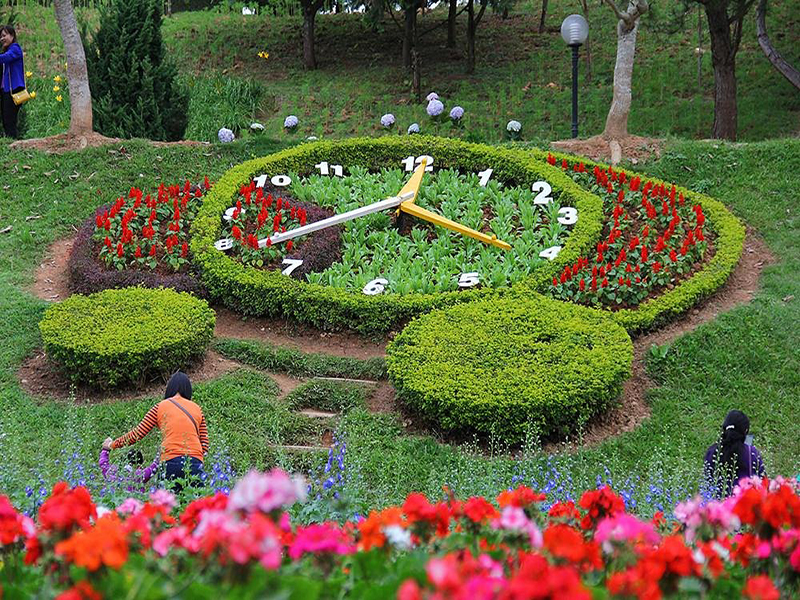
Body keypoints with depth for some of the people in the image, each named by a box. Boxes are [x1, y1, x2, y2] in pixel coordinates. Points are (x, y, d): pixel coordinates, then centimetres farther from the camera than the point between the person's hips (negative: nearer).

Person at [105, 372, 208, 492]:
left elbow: (137, 434, 9)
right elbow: (205, 444, 13)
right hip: (196, 462, 2)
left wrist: (112, 445, 21)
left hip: (172, 461, -2)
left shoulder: (161, 407, 9)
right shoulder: (197, 409, 17)